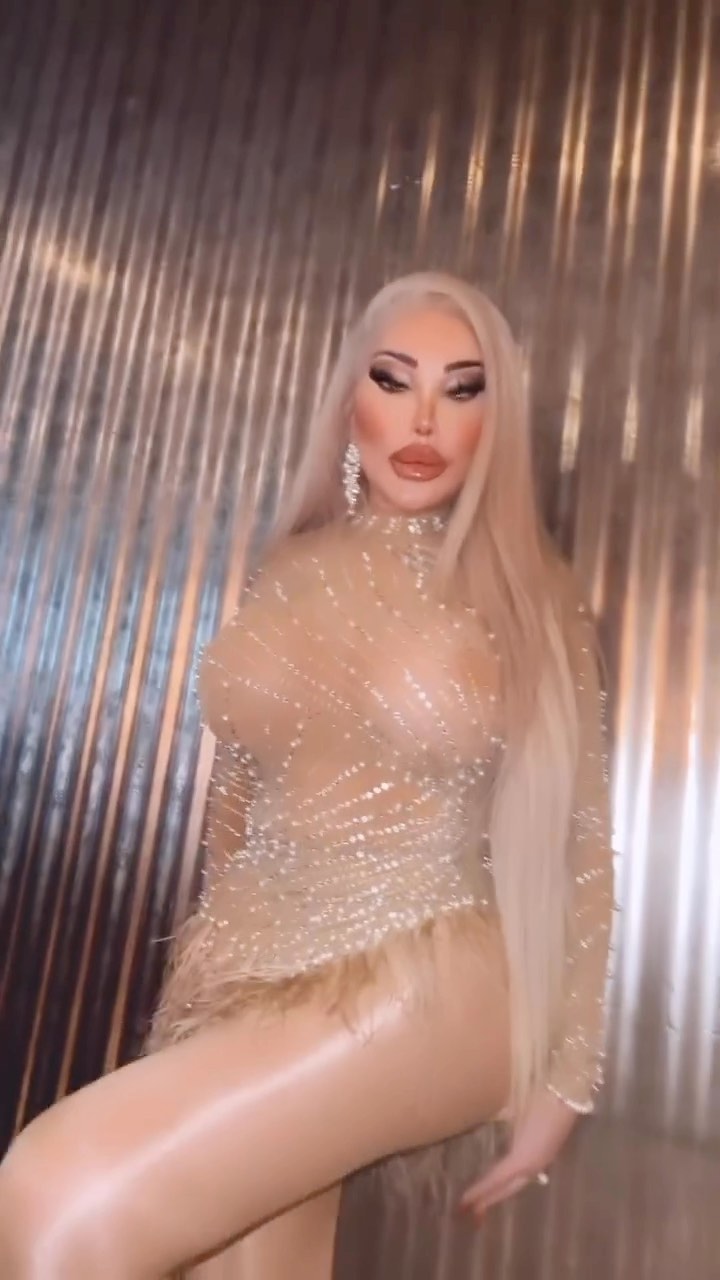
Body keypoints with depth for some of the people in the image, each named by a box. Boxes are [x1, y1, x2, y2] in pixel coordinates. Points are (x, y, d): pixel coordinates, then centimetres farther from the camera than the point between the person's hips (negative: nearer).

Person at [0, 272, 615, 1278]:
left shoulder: (525, 596, -3)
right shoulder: (288, 574, 5)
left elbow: (580, 843, 0)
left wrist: (566, 1075, 2)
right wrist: (198, 970, 20)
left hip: (420, 984, -4)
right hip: (252, 977, 4)